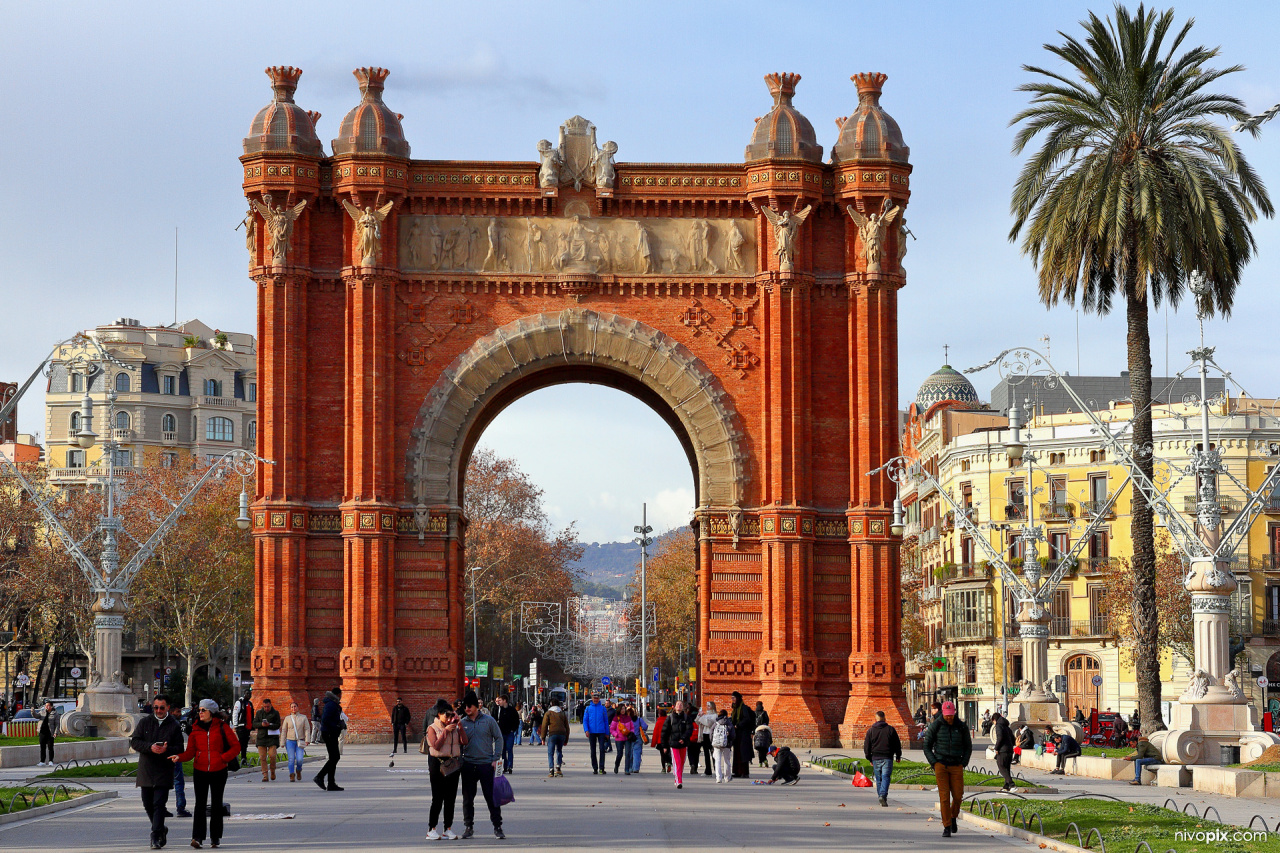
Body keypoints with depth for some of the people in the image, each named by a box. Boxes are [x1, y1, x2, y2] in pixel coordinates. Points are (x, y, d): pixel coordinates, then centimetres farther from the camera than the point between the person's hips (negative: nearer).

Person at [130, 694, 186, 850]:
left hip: (164, 771, -3)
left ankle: (156, 837, -11)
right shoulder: (145, 722, 7)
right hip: (145, 770, 3)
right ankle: (161, 830, 31)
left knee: (159, 804, -11)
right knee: (148, 804, 10)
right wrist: (150, 747, -16)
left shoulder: (174, 726, 2)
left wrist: (167, 750, -20)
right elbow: (134, 742, 0)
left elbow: (179, 748, 0)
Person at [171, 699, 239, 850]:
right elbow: (190, 751, 4)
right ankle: (197, 837, -12)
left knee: (216, 804, 7)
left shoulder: (222, 727, -1)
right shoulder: (196, 729, 6)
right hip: (200, 771, 1)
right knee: (200, 804, -7)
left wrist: (223, 758, -9)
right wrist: (179, 757, -15)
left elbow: (236, 746, 2)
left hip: (218, 771, -1)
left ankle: (215, 837, 15)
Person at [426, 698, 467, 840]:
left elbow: (464, 742, 1)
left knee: (451, 798, 6)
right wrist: (446, 731, -14)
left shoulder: (454, 728, 13)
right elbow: (436, 745, -14)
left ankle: (448, 829, 11)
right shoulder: (432, 728, -1)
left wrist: (460, 726, -5)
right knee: (438, 798, -6)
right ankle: (431, 830, 0)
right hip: (438, 764, -5)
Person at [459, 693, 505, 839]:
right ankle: (469, 826, 15)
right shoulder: (462, 723, 7)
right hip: (468, 764, 2)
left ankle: (497, 827, 4)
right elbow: (462, 743, 11)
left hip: (486, 764, -2)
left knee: (491, 797, -2)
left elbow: (499, 739, 3)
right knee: (468, 798, 5)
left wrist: (495, 759, -4)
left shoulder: (488, 721, 1)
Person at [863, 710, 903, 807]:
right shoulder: (891, 729, 2)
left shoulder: (871, 730, 4)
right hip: (887, 758, -1)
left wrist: (869, 758, 15)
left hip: (876, 758, 1)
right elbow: (897, 744, 7)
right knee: (886, 777, -7)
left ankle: (881, 797, 14)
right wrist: (898, 756, 18)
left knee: (878, 779, 11)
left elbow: (866, 746, 6)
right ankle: (883, 795, -25)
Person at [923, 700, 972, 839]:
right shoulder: (936, 726, -3)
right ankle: (947, 827, -3)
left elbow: (968, 747, 12)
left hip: (956, 766, 2)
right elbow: (927, 746, 3)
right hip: (940, 764, -2)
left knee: (958, 796, 1)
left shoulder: (962, 727, 1)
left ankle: (953, 817, 31)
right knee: (944, 796, -7)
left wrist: (963, 764, 1)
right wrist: (934, 763, -6)